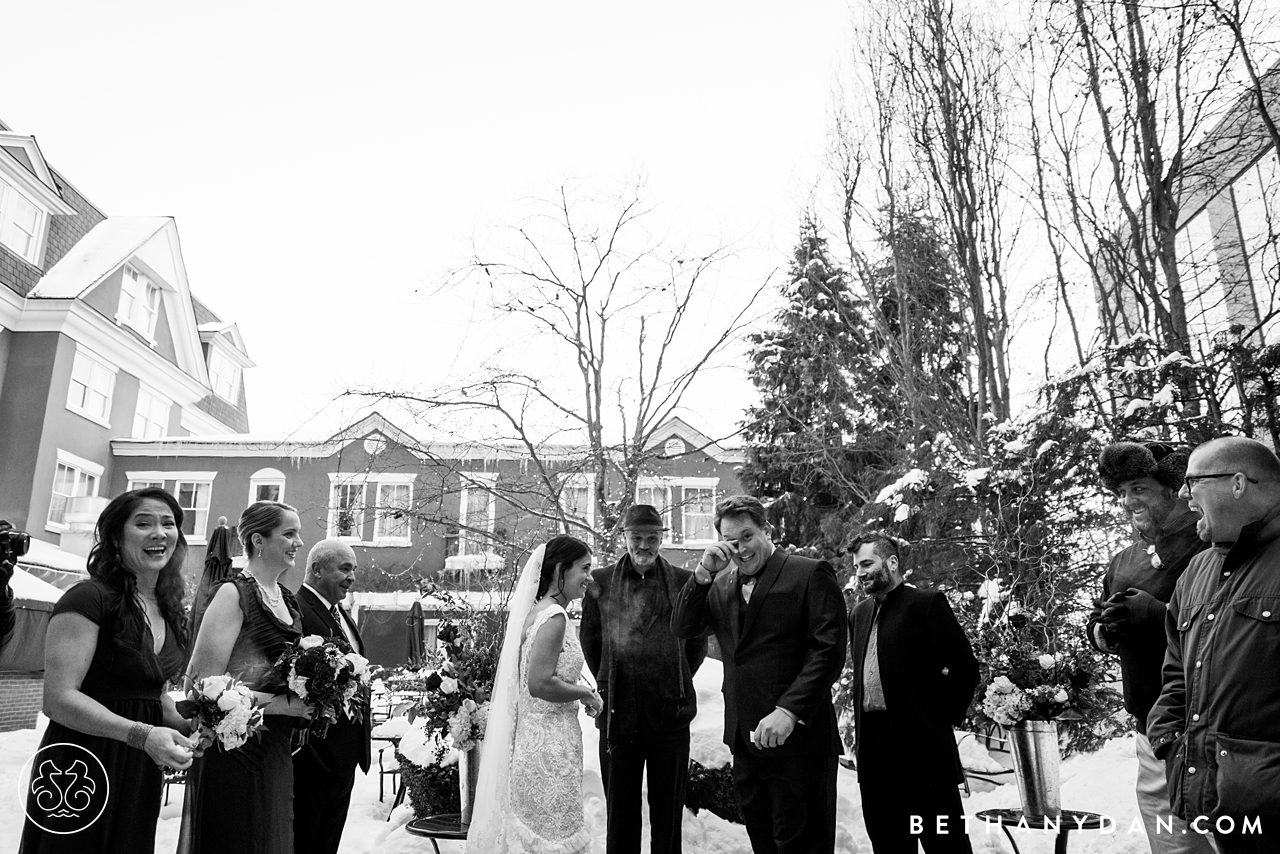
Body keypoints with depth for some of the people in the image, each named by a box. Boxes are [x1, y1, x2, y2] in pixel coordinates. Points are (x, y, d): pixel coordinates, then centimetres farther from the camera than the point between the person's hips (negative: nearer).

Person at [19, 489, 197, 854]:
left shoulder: (167, 609, 9)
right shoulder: (89, 598, -14)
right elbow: (59, 698, -21)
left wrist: (189, 728, 3)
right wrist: (143, 735, -30)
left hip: (141, 773, 7)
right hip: (83, 767, -7)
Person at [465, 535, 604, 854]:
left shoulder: (535, 611, 10)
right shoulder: (554, 616, -18)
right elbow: (540, 684, -25)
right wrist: (585, 693, -13)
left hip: (531, 738, 9)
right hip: (548, 745, -9)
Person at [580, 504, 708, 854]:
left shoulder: (684, 582, 1)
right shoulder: (600, 582, 3)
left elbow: (697, 644, 10)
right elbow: (590, 642, 13)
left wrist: (674, 683, 9)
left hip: (670, 712, 0)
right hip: (618, 713, 1)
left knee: (668, 810, 11)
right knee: (620, 808, 12)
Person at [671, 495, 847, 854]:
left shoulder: (810, 574, -7)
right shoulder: (721, 584, 11)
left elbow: (828, 650, -13)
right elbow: (682, 629, 4)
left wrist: (789, 710, -21)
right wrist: (703, 572, -9)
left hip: (797, 737, -6)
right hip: (745, 738, 6)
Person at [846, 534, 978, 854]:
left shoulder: (927, 603, -5)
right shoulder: (858, 615, 16)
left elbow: (965, 668, -7)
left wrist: (943, 717, -2)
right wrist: (861, 732, 15)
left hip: (922, 743, -6)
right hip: (872, 748, 7)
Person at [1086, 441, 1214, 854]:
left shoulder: (1208, 550, -10)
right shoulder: (1122, 563, 12)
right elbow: (1095, 629, 16)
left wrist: (1152, 614, -25)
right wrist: (1105, 631, -6)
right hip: (1148, 726, 7)